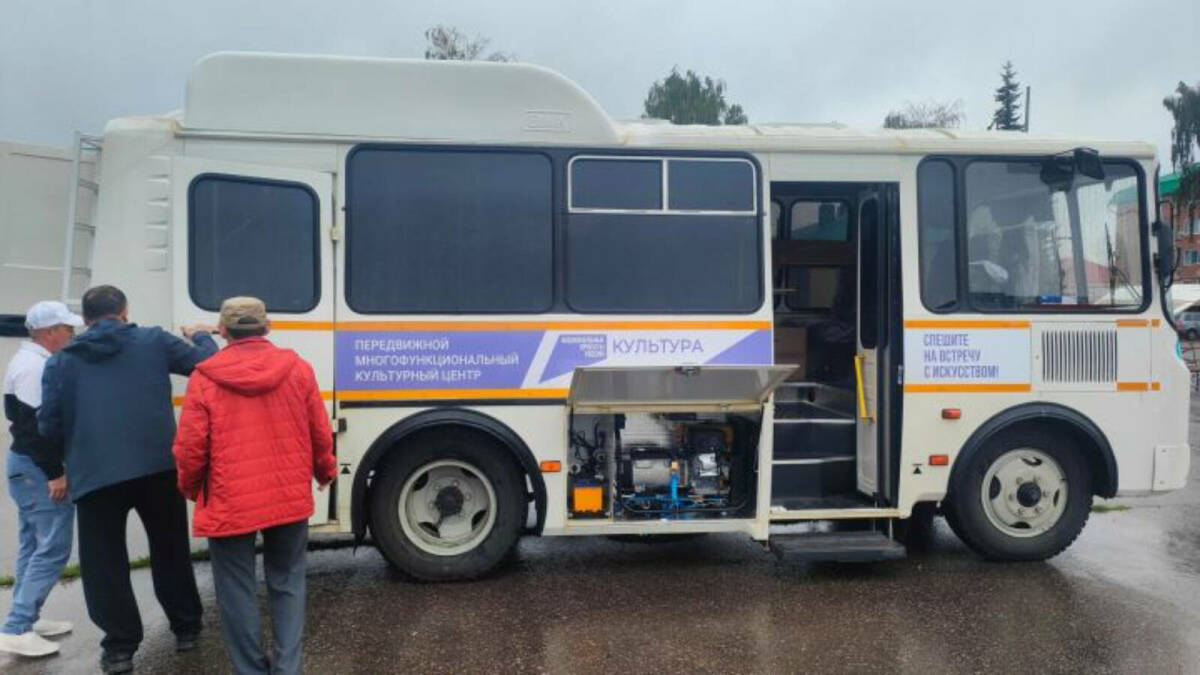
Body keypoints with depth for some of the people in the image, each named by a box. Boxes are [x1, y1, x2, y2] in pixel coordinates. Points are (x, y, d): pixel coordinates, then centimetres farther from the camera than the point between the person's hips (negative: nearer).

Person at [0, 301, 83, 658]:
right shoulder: (36, 367, -19)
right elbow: (37, 426, -24)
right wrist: (55, 472, -21)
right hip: (39, 468, -11)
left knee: (33, 544, 16)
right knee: (52, 547, -8)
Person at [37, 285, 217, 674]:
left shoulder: (61, 361, 10)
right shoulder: (154, 341, 6)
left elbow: (49, 425, 7)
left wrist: (71, 458, 26)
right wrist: (200, 336, 29)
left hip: (94, 476, -1)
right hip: (158, 467, 1)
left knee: (104, 564, 10)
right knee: (170, 551, 17)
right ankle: (186, 628, 28)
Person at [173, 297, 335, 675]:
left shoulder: (205, 378, -9)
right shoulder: (298, 369, -2)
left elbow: (190, 447, -6)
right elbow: (320, 433, 3)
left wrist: (190, 488, 14)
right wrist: (325, 472, 22)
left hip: (229, 503, -2)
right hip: (290, 498, 2)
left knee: (237, 592, 11)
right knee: (287, 584, 16)